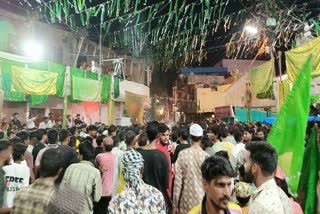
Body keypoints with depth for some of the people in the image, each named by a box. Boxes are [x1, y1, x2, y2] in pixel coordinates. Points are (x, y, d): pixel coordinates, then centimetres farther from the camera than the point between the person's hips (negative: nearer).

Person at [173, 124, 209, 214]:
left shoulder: (182, 154, -10)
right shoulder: (206, 156, -10)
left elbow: (178, 180, -8)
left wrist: (175, 204, 3)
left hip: (186, 201, 0)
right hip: (202, 201, 0)